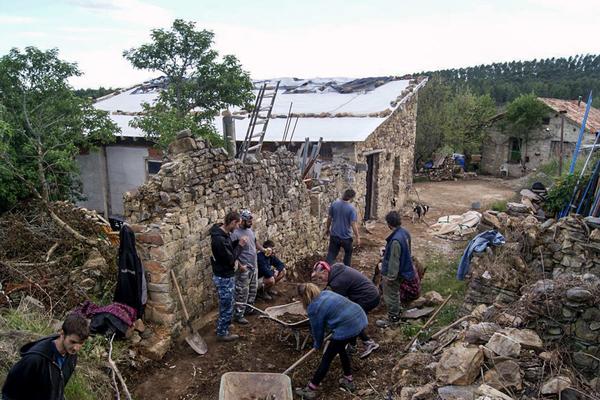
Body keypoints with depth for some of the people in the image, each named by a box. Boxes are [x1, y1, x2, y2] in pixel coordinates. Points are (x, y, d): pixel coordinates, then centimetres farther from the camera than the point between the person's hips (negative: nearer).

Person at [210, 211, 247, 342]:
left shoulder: (224, 233, 1)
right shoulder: (219, 239, -30)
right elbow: (230, 259, -25)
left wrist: (238, 242, -1)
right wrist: (240, 245, -14)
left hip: (227, 275, 10)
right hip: (224, 278, -10)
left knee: (225, 305, 25)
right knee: (227, 307, 5)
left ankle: (223, 328, 42)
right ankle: (222, 334, 21)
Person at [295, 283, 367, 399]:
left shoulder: (313, 308, -5)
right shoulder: (326, 293, 15)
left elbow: (317, 329, 8)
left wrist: (317, 345, 28)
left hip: (347, 328, -8)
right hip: (360, 318, 8)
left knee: (327, 358, 8)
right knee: (340, 348, 30)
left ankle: (310, 390, 19)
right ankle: (349, 381, 41)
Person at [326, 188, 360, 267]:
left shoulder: (334, 204, -6)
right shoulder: (351, 208, -18)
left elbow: (329, 218, 2)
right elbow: (353, 224, -18)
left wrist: (328, 228, 18)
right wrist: (357, 237, -10)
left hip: (334, 235, 3)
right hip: (346, 237, -2)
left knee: (331, 254, 9)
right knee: (348, 253, 22)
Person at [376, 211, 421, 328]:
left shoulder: (396, 240, -33)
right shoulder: (405, 232, -5)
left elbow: (394, 261, -27)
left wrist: (390, 277, -18)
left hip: (393, 273, -9)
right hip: (404, 269, 9)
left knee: (390, 296, 9)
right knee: (396, 293, 28)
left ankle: (392, 319, 24)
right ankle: (397, 309, 47)